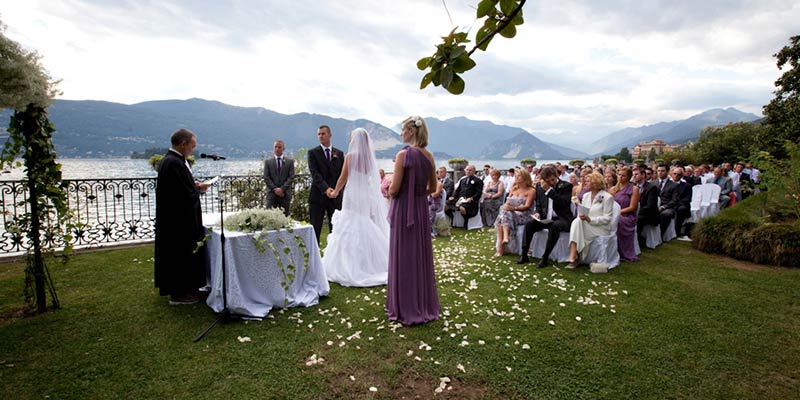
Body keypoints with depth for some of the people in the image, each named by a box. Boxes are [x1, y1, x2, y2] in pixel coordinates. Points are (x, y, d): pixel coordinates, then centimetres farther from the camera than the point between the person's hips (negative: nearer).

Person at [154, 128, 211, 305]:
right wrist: (199, 189, -7)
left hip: (170, 219, 11)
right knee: (182, 253, 2)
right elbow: (188, 195, -26)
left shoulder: (166, 160, 9)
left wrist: (194, 185, 5)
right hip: (180, 222, -11)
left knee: (175, 253, 19)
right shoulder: (175, 163, -24)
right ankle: (179, 293, 14)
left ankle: (176, 288, 33)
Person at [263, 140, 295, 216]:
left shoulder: (290, 161, 7)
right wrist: (275, 189, -10)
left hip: (285, 194, 0)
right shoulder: (268, 162, 9)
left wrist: (282, 189, -11)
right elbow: (266, 178, 3)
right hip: (272, 193, 0)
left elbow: (291, 177, 0)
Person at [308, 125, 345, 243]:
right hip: (318, 196, -2)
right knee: (315, 229, 2)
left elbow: (342, 174, 8)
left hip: (335, 196, 3)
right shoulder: (313, 153, 2)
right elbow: (314, 173, -10)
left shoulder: (339, 154, 11)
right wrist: (326, 188, -24)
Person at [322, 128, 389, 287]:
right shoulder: (370, 157, 6)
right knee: (369, 230, 11)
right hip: (368, 196, 5)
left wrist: (335, 191, 12)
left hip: (353, 196, -5)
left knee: (350, 231, 0)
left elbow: (343, 178, -4)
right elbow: (371, 178, 12)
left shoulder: (350, 156, -8)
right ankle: (372, 264, 15)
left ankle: (350, 268, 2)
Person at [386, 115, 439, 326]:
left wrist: (390, 190, 6)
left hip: (404, 210, -6)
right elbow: (432, 188, 12)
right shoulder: (429, 156, 4)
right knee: (421, 255, 15)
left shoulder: (404, 154, -14)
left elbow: (394, 190, -15)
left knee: (404, 257, 4)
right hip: (422, 209, 6)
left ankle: (406, 310, 15)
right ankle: (425, 306, 28)